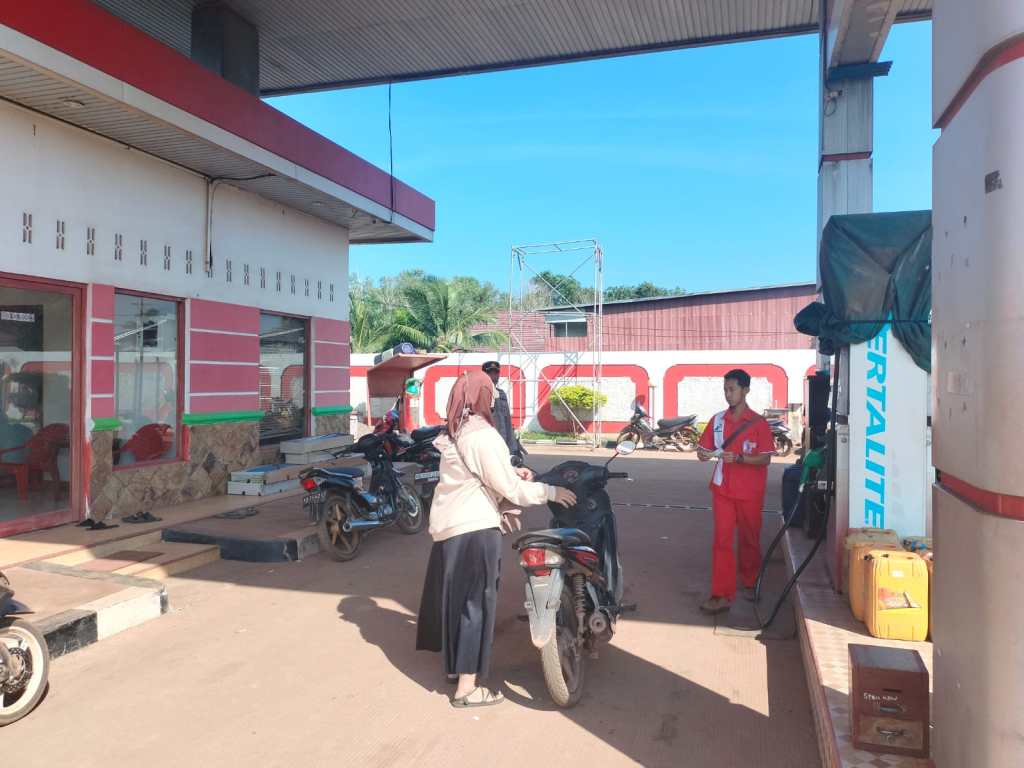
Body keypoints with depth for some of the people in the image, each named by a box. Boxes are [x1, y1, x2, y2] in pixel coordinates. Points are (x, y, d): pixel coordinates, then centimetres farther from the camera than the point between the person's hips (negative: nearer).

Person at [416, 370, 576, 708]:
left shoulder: (455, 433, 10)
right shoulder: (483, 436, -18)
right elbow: (508, 488, -19)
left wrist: (511, 470, 9)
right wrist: (551, 492, -8)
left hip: (447, 527, 9)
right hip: (475, 530, -9)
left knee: (456, 599, 20)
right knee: (476, 604, 0)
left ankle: (455, 666, 35)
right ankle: (467, 688, 7)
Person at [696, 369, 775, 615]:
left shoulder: (758, 424, -7)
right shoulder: (717, 420, 4)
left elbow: (765, 459, -9)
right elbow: (706, 447, 8)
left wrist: (738, 458, -24)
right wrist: (704, 453, -16)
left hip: (749, 492, -2)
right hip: (722, 490, 2)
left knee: (749, 539, 13)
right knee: (722, 540, -4)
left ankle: (750, 582, 35)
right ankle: (722, 595, -3)